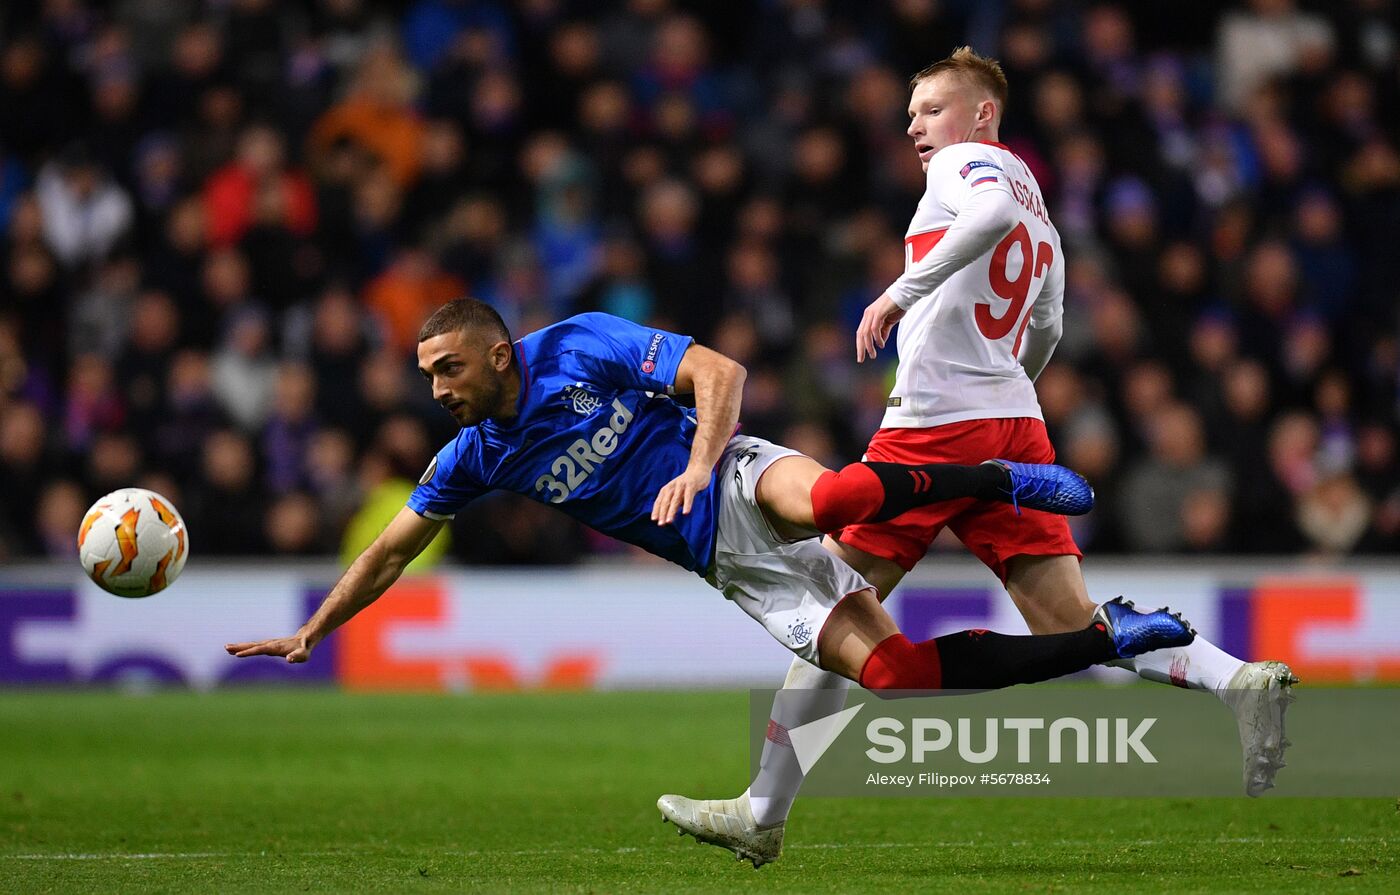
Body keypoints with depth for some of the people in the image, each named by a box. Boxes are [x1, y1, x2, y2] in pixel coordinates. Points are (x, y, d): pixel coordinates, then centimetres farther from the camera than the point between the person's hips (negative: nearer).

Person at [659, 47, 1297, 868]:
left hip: (936, 423, -8)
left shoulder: (966, 162, -2)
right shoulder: (1040, 213, 23)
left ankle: (764, 813, 5)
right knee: (1076, 627, 0)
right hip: (1016, 421, 8)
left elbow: (995, 213, -25)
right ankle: (1243, 682, -21)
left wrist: (903, 291, -25)